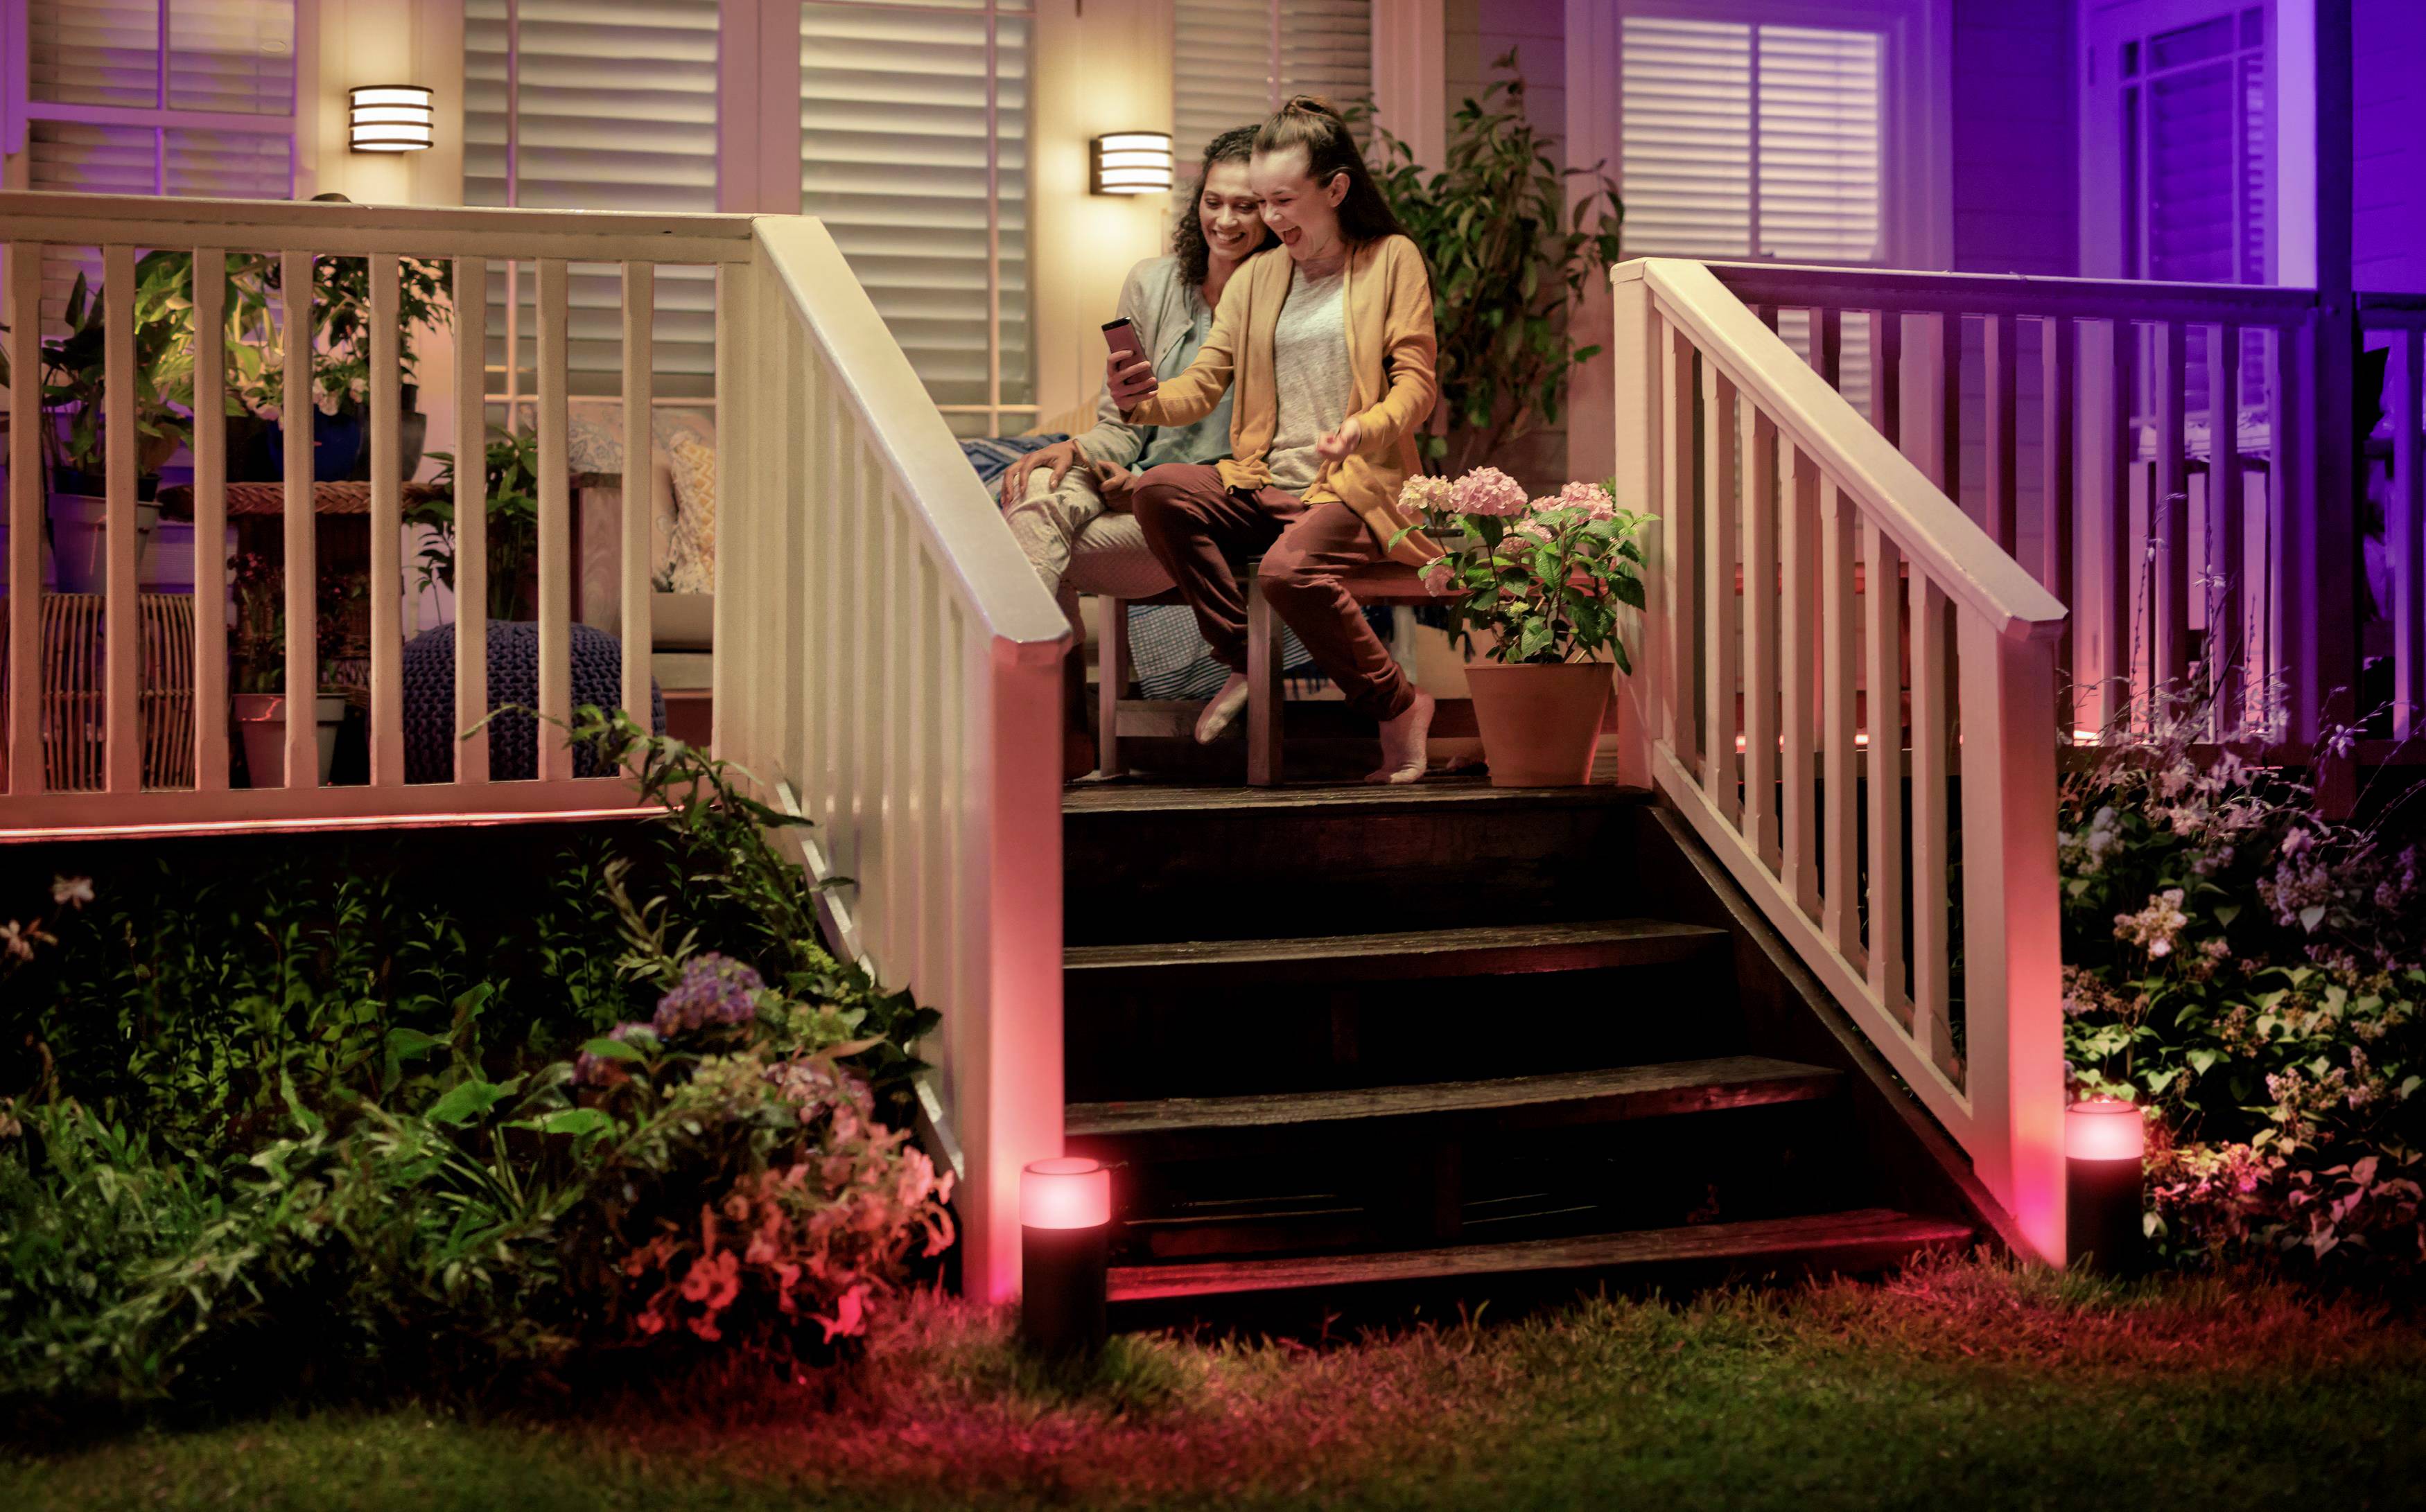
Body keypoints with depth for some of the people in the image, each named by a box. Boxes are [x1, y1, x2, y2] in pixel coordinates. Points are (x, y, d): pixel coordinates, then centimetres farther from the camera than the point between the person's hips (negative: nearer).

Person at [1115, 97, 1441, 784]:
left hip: (1355, 487, -5)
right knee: (1159, 490, -24)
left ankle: (1399, 706, -14)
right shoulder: (1256, 277, 18)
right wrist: (1144, 400, -14)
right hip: (1262, 487, 5)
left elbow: (1416, 384, -3)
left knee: (1290, 569, -36)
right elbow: (1203, 386, 10)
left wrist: (1363, 430, -25)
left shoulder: (1392, 261, 6)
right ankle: (1242, 658, -12)